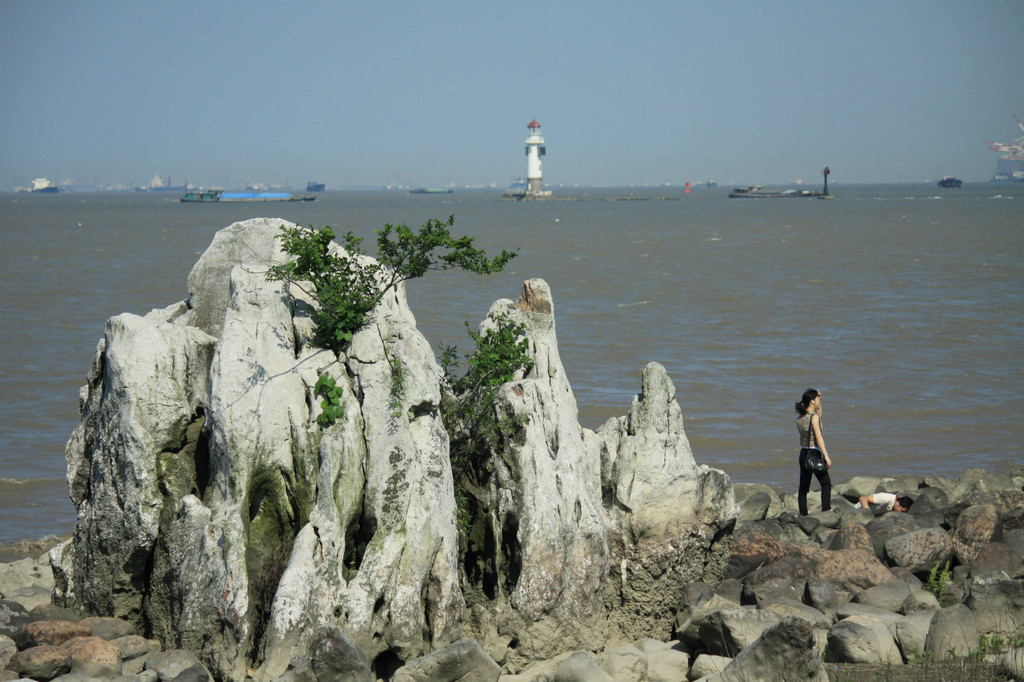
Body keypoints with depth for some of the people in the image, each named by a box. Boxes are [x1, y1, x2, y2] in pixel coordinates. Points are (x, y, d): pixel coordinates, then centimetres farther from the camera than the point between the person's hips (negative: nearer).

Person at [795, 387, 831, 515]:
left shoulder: (800, 417, 9)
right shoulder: (813, 417, -14)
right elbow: (819, 437, -20)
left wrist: (819, 402, 19)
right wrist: (826, 456, -22)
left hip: (803, 454, 7)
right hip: (814, 454, -7)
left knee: (803, 487, 9)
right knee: (826, 484, 2)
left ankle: (803, 514, 9)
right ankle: (826, 510, -9)